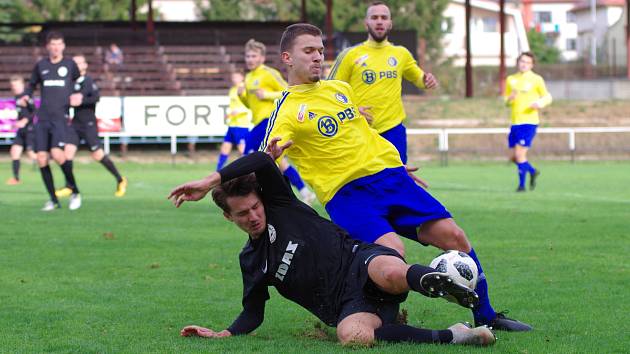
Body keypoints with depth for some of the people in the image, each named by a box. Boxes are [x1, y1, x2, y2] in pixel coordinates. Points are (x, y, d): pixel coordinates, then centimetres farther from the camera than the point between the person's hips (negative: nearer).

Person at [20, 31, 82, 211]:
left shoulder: (70, 64, 5)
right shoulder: (41, 65, 12)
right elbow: (32, 84, 23)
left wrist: (79, 95, -5)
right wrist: (25, 96, 3)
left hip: (60, 117, -4)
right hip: (43, 118, 4)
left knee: (57, 153, -21)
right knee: (41, 159, -3)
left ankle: (75, 192, -4)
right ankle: (53, 199, 9)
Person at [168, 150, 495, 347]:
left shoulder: (279, 204, 7)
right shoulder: (250, 261, 19)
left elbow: (262, 161, -11)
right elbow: (253, 314, 24)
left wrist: (210, 182, -14)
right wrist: (223, 334, 7)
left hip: (359, 262, -3)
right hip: (347, 306, 3)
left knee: (389, 273, -47)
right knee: (353, 336, -38)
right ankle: (447, 337, -37)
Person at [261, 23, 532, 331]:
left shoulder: (340, 88, 17)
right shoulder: (287, 110, -3)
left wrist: (396, 165, 36)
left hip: (390, 176, 6)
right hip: (346, 193, -6)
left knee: (452, 236, -2)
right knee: (392, 251, -31)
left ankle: (485, 316, 13)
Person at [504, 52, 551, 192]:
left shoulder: (536, 79, 0)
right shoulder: (511, 79, 14)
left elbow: (548, 97, 4)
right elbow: (506, 101, 18)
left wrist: (540, 103, -18)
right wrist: (510, 99, -7)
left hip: (529, 122, -6)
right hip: (515, 122, 6)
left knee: (520, 153, -14)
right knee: (513, 157, 8)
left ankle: (521, 184, -1)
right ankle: (532, 171, 30)